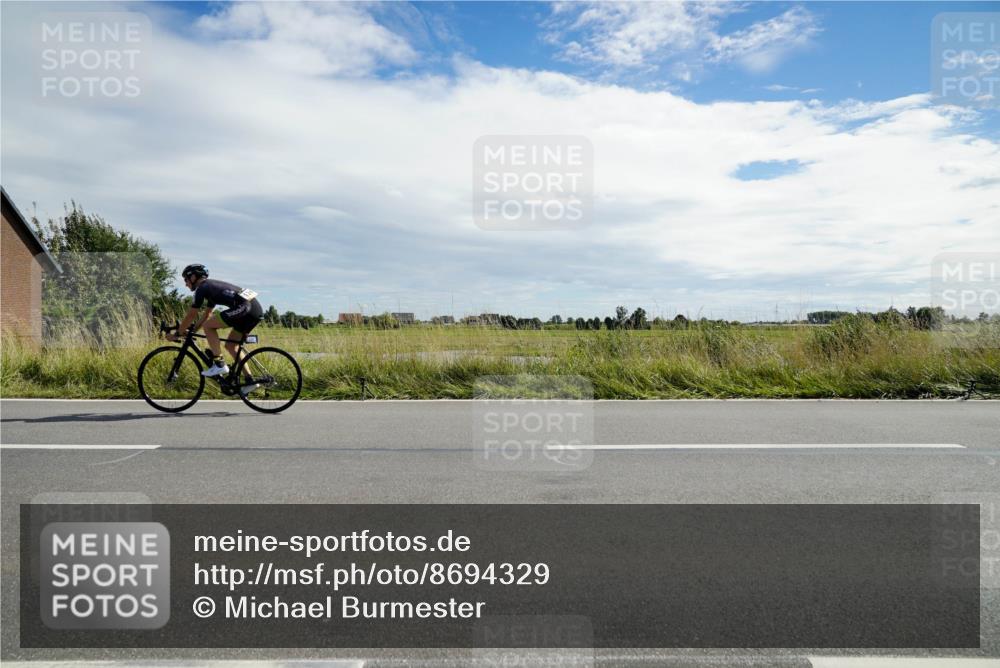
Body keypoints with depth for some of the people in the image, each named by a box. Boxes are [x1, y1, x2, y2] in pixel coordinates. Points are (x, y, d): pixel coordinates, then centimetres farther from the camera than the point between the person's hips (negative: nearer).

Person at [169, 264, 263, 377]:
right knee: (230, 345, 16)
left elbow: (191, 315, 4)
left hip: (244, 307, -9)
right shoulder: (211, 286, 29)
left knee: (208, 326, -1)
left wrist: (176, 334, 14)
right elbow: (208, 314, 35)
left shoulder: (202, 288, 2)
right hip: (257, 309, 9)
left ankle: (219, 364, -3)